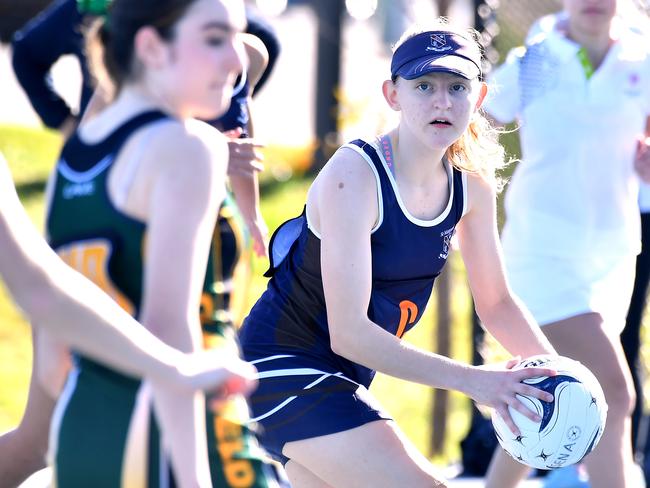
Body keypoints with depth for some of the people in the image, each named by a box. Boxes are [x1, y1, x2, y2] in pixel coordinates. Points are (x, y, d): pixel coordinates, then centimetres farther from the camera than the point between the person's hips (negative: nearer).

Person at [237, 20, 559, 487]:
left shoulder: (471, 185, -3)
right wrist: (469, 380, -32)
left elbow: (496, 301, 9)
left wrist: (551, 368, -11)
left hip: (343, 376, 8)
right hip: (284, 362, -8)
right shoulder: (353, 176, -25)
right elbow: (348, 333, -30)